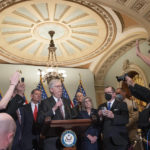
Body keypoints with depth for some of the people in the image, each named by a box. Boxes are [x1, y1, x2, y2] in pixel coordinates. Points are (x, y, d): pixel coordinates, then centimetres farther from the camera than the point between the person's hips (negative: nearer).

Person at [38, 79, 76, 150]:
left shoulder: (67, 101, 14)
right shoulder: (45, 102, -2)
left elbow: (72, 117, 16)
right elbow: (40, 120, -14)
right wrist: (54, 109, -19)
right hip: (52, 138, -4)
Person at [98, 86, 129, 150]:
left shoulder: (122, 104, 2)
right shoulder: (101, 106, 11)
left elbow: (126, 120, -13)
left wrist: (113, 116, -28)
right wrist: (99, 116, -14)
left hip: (120, 140, -2)